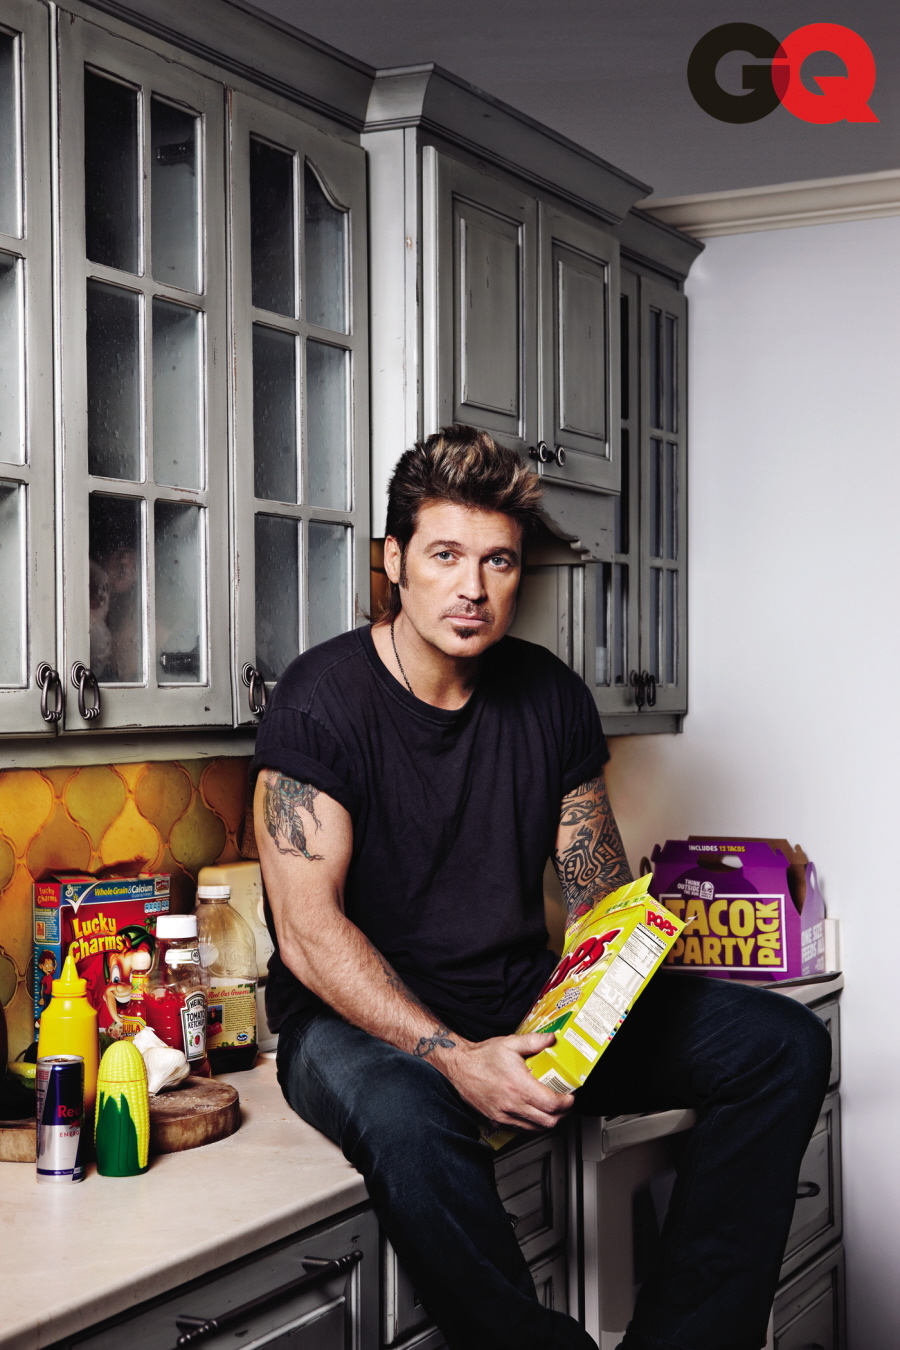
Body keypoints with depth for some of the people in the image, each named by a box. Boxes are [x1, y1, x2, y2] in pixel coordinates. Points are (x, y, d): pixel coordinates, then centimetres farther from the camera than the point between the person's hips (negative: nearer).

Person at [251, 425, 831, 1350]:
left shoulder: (550, 696, 6)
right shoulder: (322, 700, -10)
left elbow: (602, 893, 10)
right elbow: (310, 933, -17)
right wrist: (453, 1058, -28)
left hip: (528, 1005, 6)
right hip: (363, 1020, -5)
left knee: (782, 1043, -10)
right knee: (405, 1119, -41)